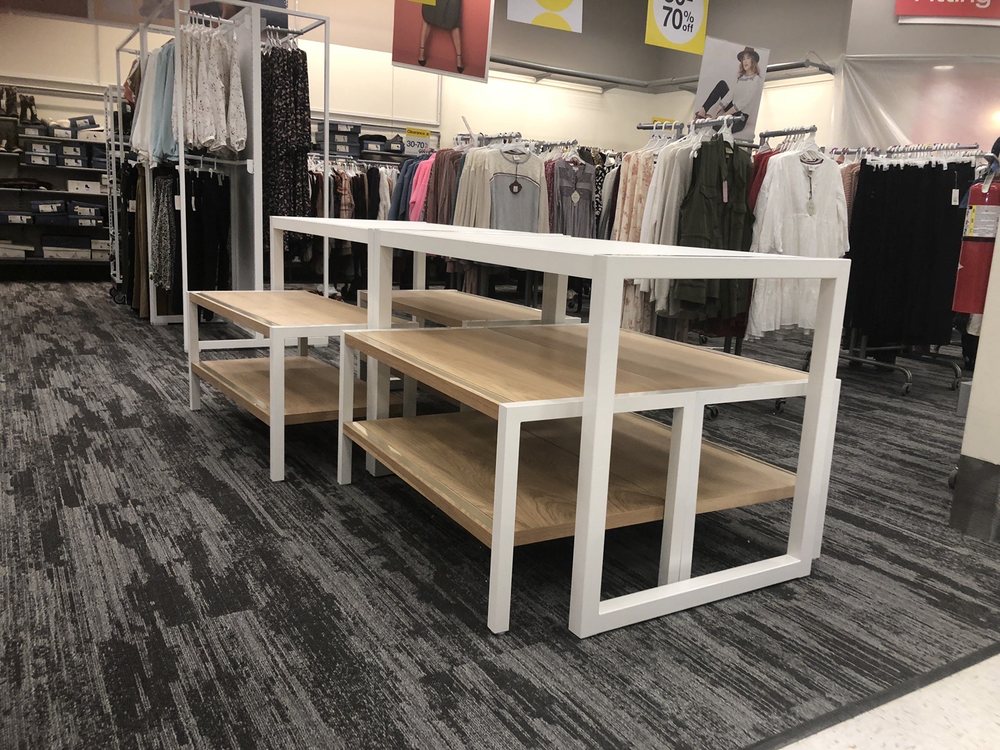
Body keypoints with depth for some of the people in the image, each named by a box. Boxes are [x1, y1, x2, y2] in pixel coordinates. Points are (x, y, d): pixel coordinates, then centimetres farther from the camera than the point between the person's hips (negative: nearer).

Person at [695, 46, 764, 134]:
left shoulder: (757, 81, -9)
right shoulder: (740, 77, 14)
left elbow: (744, 102, -17)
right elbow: (730, 95, 4)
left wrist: (724, 115, -22)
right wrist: (716, 113, -9)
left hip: (740, 118, -7)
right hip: (732, 110, 8)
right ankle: (703, 111, -11)